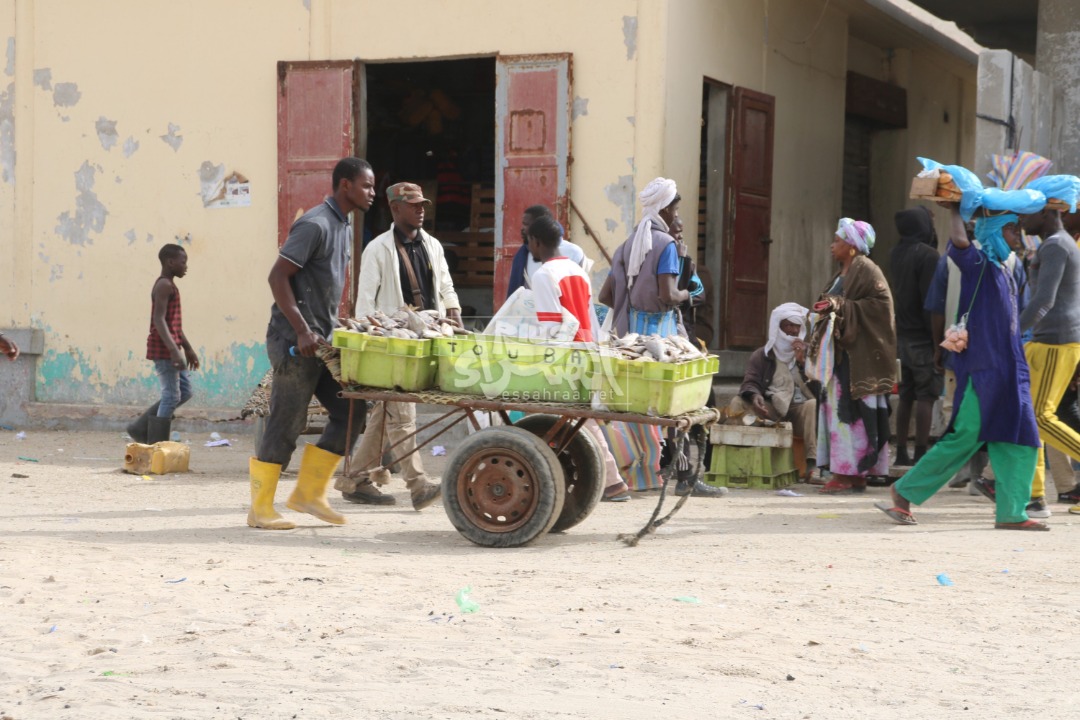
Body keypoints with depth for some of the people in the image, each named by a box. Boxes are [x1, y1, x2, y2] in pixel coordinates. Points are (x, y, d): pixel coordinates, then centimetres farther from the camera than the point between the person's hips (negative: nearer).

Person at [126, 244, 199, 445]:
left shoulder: (169, 286, 19)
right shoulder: (164, 285, -13)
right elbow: (159, 320, -22)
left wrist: (188, 349, 25)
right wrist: (174, 350, -28)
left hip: (170, 349, 10)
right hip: (163, 349, -10)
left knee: (185, 391, 12)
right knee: (171, 396, -8)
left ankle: (141, 428, 15)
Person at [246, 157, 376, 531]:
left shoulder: (344, 227, 16)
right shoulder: (315, 225, -14)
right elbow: (278, 276, -18)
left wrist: (333, 328, 16)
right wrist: (302, 331, -22)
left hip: (323, 340, 9)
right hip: (295, 341, -9)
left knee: (351, 412, 5)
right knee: (285, 423, -4)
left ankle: (309, 492, 14)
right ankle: (260, 509, 6)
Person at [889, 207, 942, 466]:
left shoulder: (897, 254, 12)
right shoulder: (927, 254, -14)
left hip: (902, 335, 8)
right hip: (923, 337, -8)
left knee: (906, 395, 11)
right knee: (926, 396, -5)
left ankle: (901, 452, 13)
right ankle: (921, 453, -6)